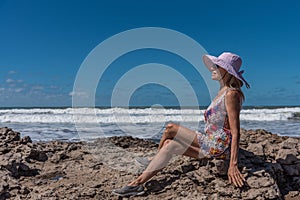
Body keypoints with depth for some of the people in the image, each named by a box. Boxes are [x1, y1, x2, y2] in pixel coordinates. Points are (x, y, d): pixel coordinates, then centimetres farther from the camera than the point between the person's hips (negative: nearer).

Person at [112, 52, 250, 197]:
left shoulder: (231, 94, -16)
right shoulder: (222, 92, 13)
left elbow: (235, 132, -22)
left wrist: (233, 165, -27)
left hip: (216, 146, -9)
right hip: (209, 144, 9)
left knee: (170, 129, -12)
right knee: (170, 145, -3)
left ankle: (155, 158, 9)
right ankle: (137, 183, 2)